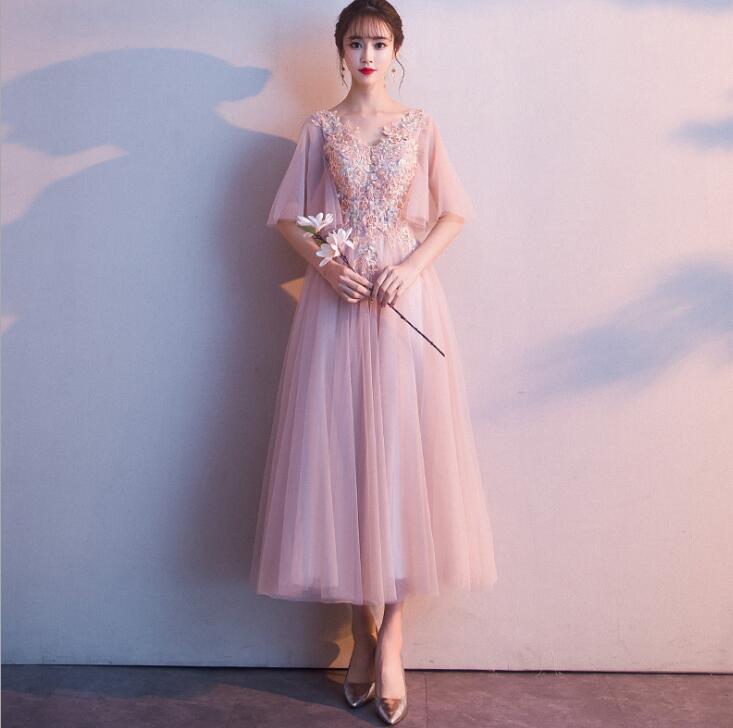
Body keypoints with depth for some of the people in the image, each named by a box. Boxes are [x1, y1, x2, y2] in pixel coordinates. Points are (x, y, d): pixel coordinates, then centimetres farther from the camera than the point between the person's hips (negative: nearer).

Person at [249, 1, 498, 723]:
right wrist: (324, 261, -9)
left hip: (406, 301, 0)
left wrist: (411, 266, -10)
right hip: (336, 300, 0)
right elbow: (286, 215, 9)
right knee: (340, 453, -1)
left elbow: (455, 212, 7)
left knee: (402, 452, -3)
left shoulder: (419, 125, 11)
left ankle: (391, 636, 9)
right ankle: (362, 627, 15)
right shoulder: (320, 127, 11)